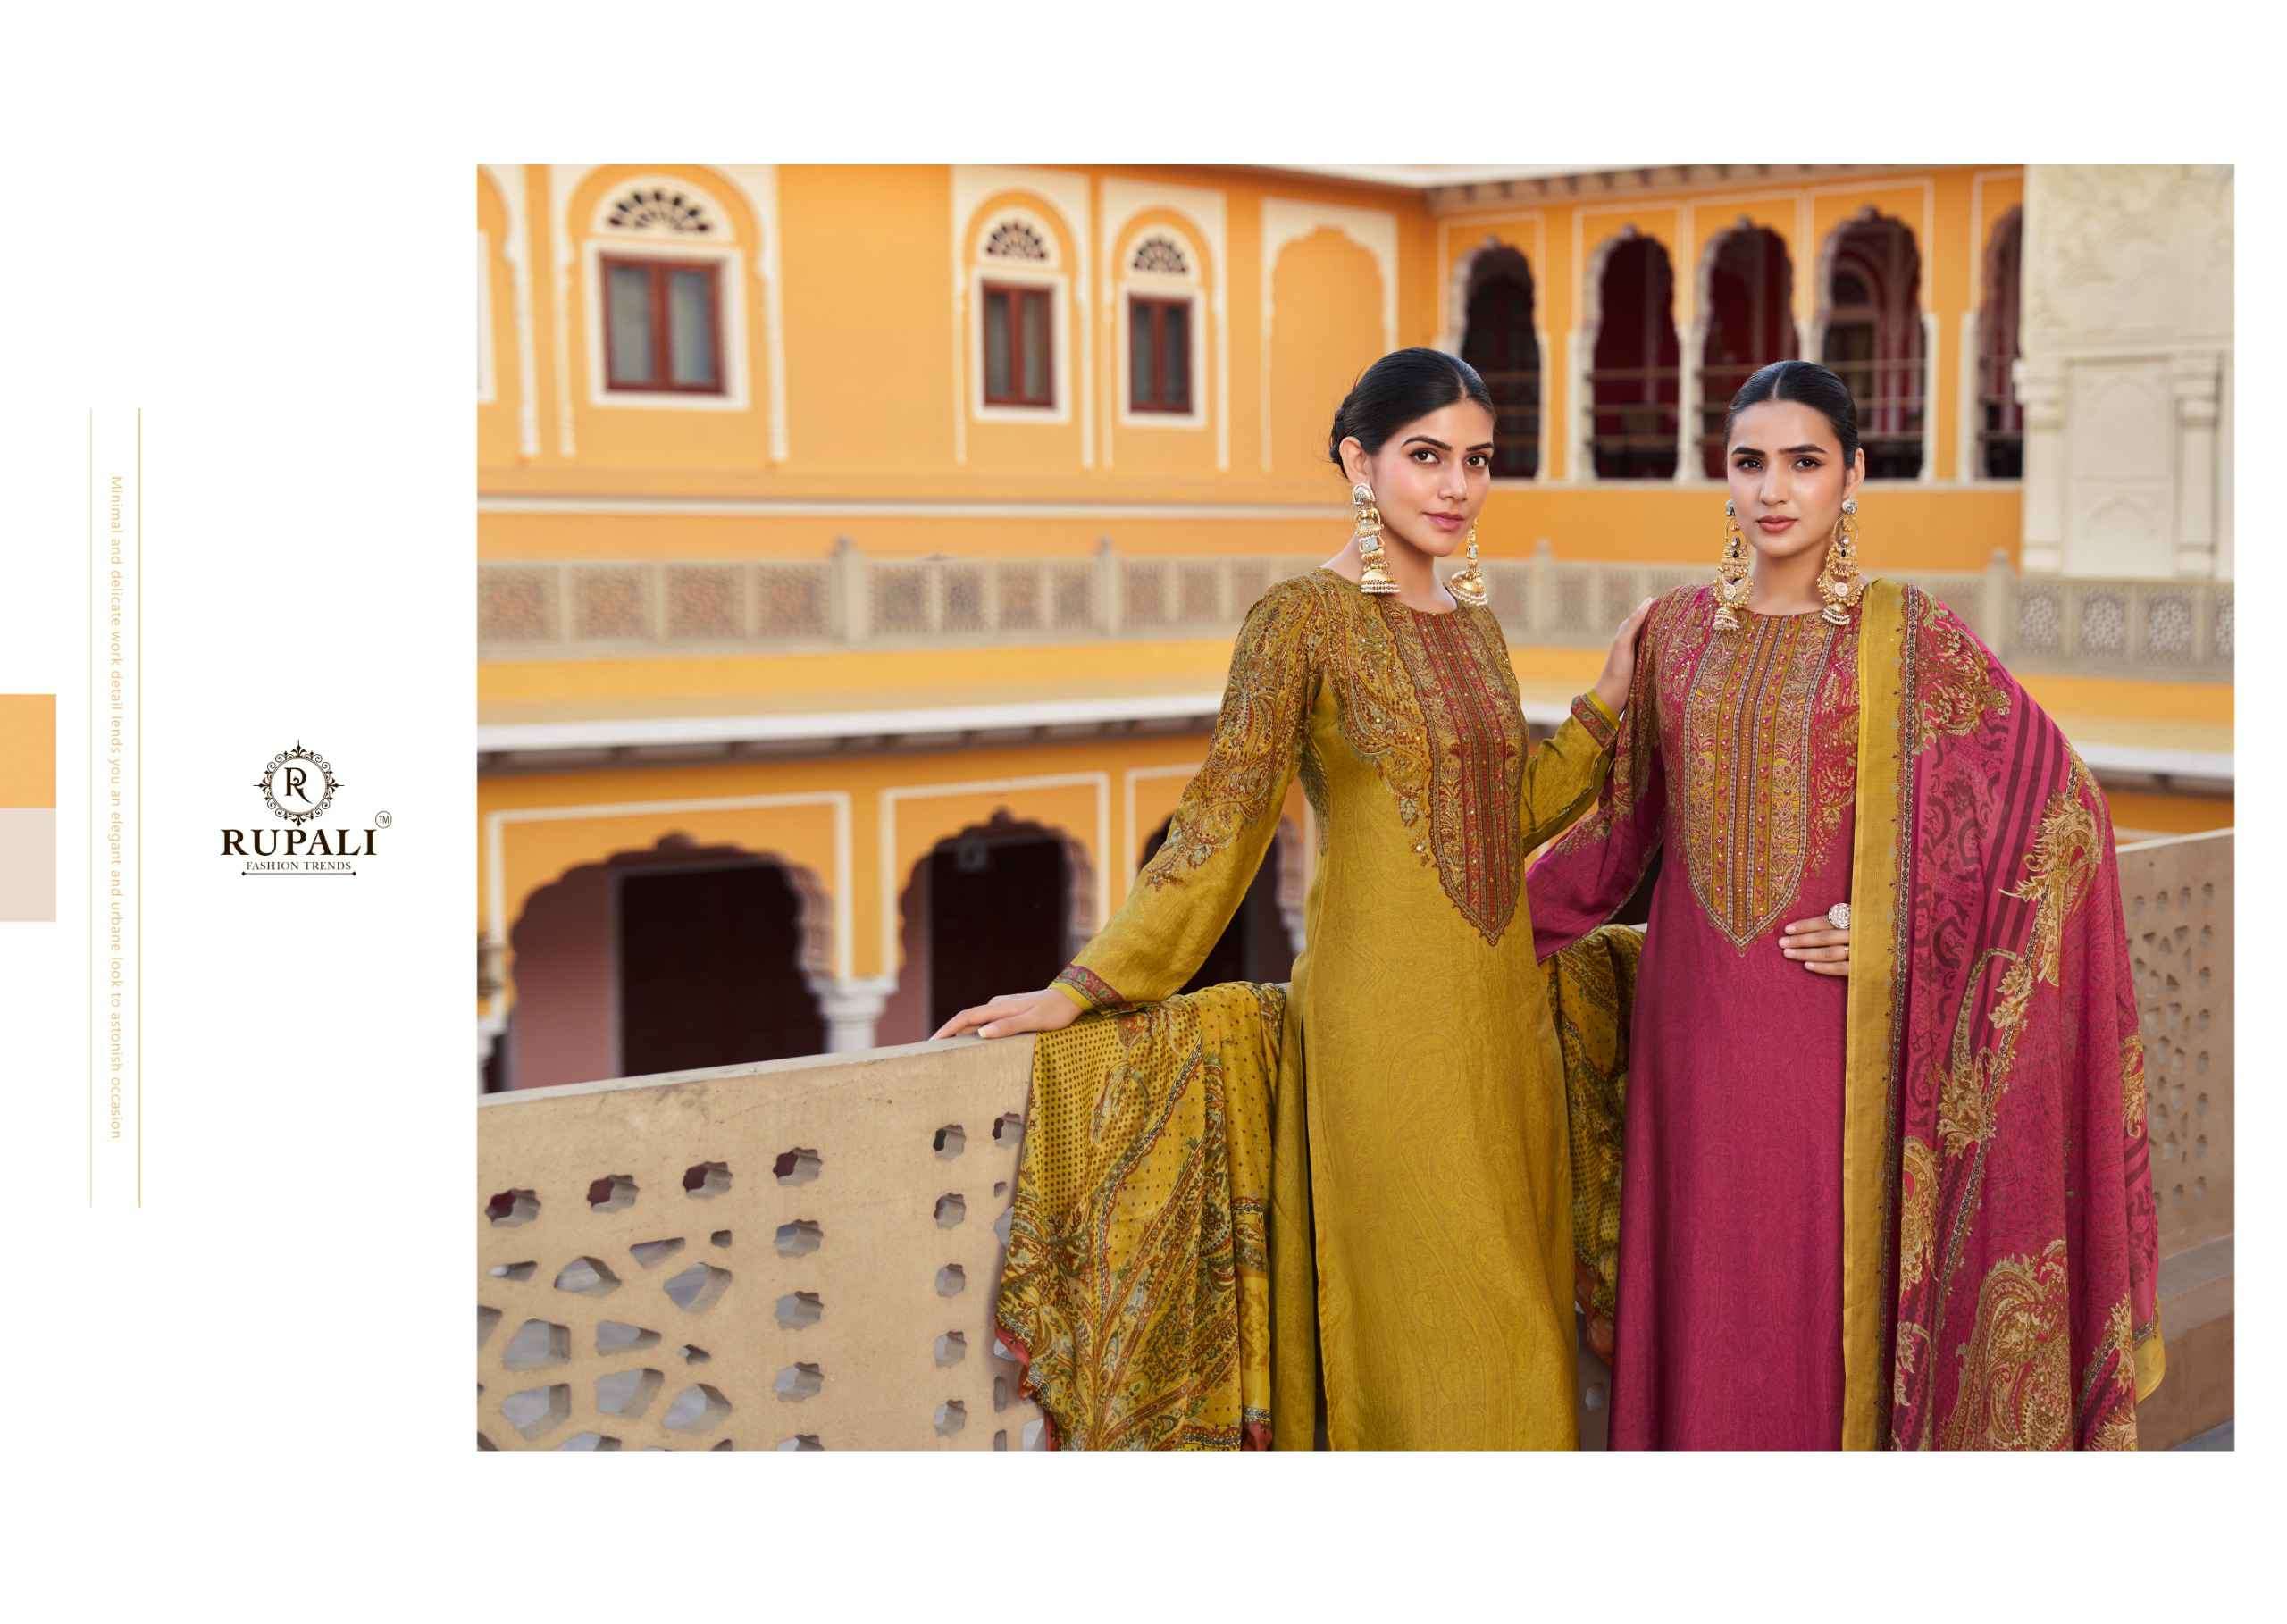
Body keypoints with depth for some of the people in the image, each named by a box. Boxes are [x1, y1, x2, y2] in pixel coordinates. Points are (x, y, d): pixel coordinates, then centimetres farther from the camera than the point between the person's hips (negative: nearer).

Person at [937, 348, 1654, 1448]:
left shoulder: (1475, 625, 12)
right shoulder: (1303, 619, -9)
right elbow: (1220, 823, -11)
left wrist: (1610, 695, 11)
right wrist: (1082, 988, -15)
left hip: (1502, 1013, 7)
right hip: (1387, 1020, -7)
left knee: (1509, 1311, 12)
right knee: (1422, 1321, 0)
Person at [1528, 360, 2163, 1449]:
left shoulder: (1909, 638, -4)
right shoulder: (1677, 631, 7)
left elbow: (2058, 805, -6)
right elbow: (1626, 820, 16)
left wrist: (1907, 928, -12)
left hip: (1832, 1023, -3)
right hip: (1695, 1019, 3)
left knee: (1826, 1288, 3)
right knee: (1701, 1285, 9)